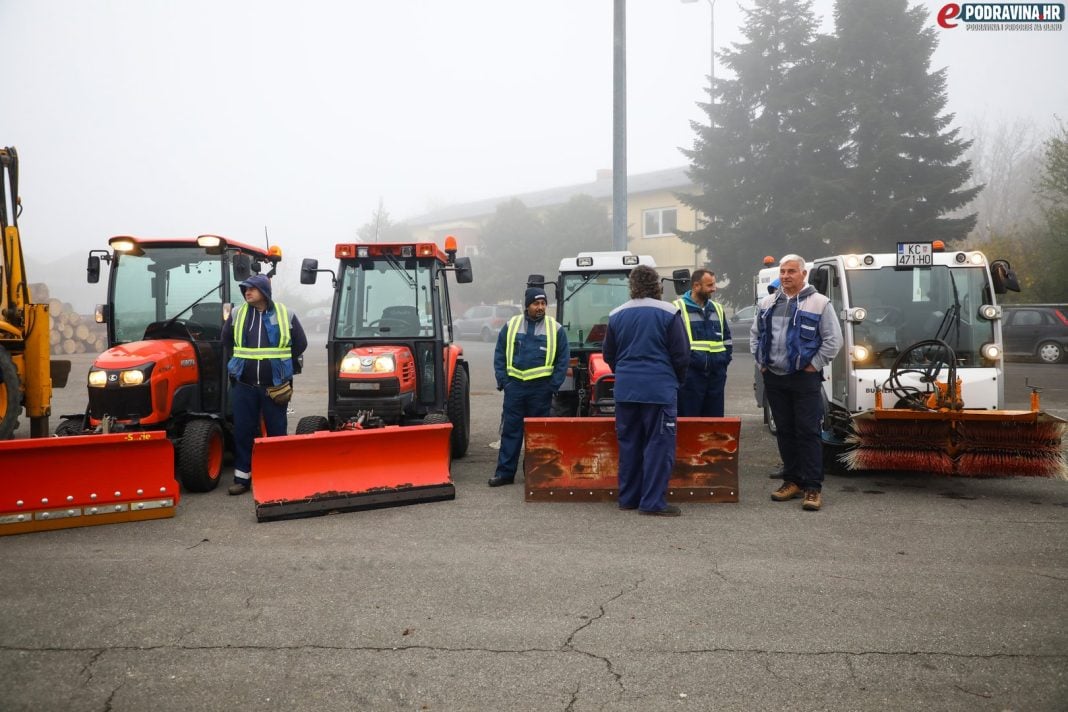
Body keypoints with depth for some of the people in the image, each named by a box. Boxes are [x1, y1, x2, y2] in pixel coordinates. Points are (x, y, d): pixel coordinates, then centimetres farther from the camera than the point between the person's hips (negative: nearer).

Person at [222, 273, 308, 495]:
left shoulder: (285, 315, -1)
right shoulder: (237, 314, 4)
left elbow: (300, 343, 9)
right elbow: (227, 340, 20)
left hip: (274, 385, -1)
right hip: (244, 385, 1)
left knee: (277, 430, 6)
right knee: (243, 431, 4)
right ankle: (242, 476, 13)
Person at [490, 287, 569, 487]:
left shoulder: (555, 329, 2)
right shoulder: (511, 326, 6)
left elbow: (563, 360, 3)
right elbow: (499, 355, 9)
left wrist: (553, 385, -4)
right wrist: (502, 380, 0)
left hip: (541, 388, -1)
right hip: (515, 386, 1)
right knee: (510, 430, 3)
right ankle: (505, 472, 8)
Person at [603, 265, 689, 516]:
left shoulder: (617, 315, 6)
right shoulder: (668, 312, -6)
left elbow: (609, 355, 13)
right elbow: (681, 355, -5)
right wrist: (676, 380, 12)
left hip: (625, 390, 5)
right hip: (659, 389, -4)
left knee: (629, 443, 13)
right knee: (659, 444, 0)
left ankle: (628, 497, 19)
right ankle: (653, 502, -2)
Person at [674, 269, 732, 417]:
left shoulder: (717, 308, 16)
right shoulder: (678, 308, -5)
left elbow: (727, 339, 23)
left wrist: (725, 359, 10)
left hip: (716, 375, 6)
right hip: (690, 375, -6)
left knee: (715, 418, 11)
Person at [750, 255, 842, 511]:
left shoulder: (819, 303, -3)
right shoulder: (768, 303, 12)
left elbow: (833, 339, -5)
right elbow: (755, 334, 20)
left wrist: (814, 365, -9)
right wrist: (761, 361, 10)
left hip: (805, 379, -5)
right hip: (774, 378, 5)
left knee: (808, 432, -5)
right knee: (784, 431, 10)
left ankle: (813, 487, -2)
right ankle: (792, 481, 20)